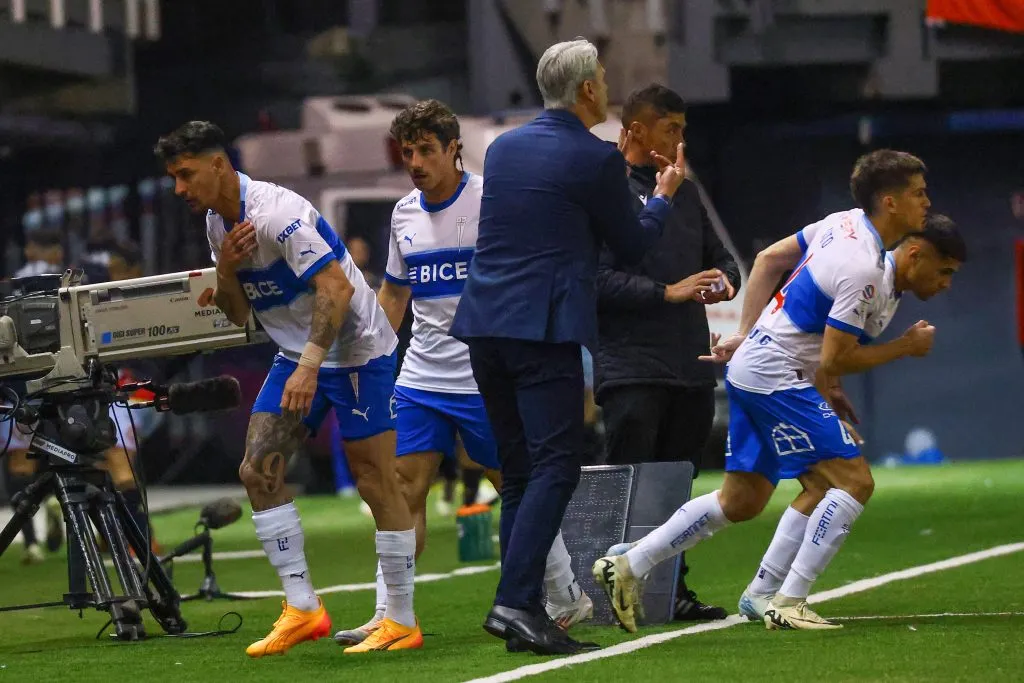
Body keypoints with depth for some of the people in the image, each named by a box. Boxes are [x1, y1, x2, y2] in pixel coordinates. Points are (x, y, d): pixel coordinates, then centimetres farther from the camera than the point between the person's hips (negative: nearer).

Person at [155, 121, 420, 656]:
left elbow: (337, 288, -29)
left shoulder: (275, 212, -23)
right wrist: (225, 271, -8)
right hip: (298, 354, 9)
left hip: (355, 349, -9)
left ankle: (402, 622, 1)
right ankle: (301, 608, 4)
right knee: (258, 471, 0)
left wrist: (310, 366, -34)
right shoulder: (218, 224, 5)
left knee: (375, 481, -6)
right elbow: (238, 315, 13)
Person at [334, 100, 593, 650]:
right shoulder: (404, 213, 10)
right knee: (403, 490, -3)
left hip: (485, 376, -5)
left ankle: (566, 600, 17)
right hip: (420, 376, 5)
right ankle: (388, 615, -2)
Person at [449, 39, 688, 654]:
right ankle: (515, 600, -22)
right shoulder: (596, 158, -6)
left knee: (519, 472, 12)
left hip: (486, 325, 7)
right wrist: (664, 194, 25)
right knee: (555, 467, -9)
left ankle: (524, 608, 10)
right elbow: (633, 245, 5)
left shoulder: (503, 147, 15)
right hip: (544, 328, -7)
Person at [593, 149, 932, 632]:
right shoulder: (861, 267, -21)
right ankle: (789, 603, -11)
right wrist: (905, 347, -7)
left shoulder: (843, 223, 7)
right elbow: (834, 360, -19)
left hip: (749, 370, 10)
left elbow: (768, 259, 17)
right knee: (855, 480, -10)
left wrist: (747, 335, 18)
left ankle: (626, 568, 15)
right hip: (777, 378, -10)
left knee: (741, 502, 14)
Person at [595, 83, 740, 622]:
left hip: (691, 366, 7)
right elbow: (597, 278, -14)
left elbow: (718, 254, 27)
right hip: (631, 369, -7)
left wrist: (724, 279, 4)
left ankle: (672, 590, 13)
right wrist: (668, 293, -18)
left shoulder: (685, 192, 18)